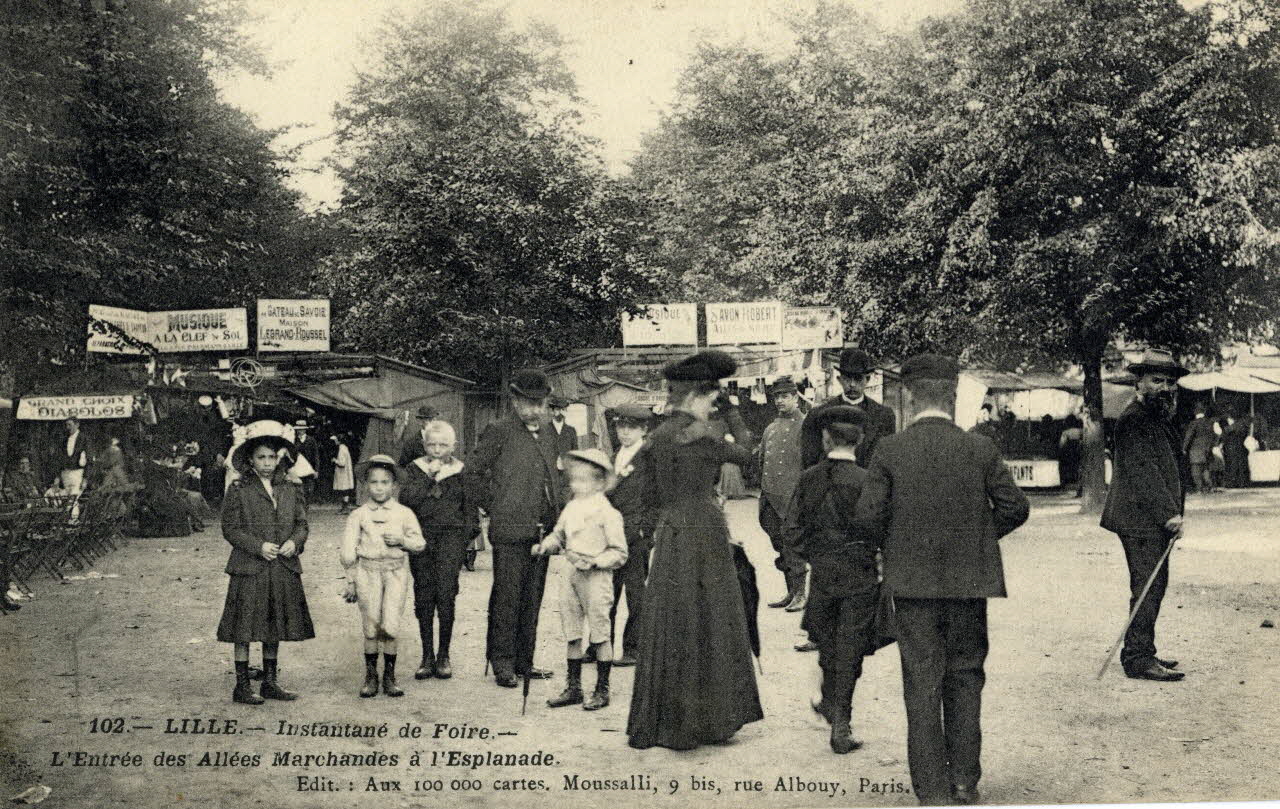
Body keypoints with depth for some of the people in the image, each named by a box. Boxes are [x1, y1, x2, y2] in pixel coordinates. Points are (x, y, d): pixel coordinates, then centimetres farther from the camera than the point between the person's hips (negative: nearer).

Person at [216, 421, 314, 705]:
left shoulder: (291, 489, 9)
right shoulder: (238, 490, -3)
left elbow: (302, 523, 12)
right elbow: (230, 528, -5)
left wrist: (295, 542, -8)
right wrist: (258, 546, -15)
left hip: (283, 569, 4)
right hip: (249, 569, -4)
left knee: (275, 628, 12)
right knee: (245, 629, -1)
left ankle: (271, 682, 22)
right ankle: (242, 685, 8)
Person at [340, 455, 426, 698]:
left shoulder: (404, 513, 7)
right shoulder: (358, 515, 5)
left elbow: (420, 544, 8)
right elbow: (347, 551, 6)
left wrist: (402, 540, -9)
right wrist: (354, 577, 3)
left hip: (396, 570, 0)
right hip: (368, 570, 0)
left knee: (390, 626, -7)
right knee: (371, 627, 2)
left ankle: (389, 675, 8)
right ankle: (370, 675, 15)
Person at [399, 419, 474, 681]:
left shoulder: (460, 471, 9)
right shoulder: (414, 470, 9)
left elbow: (469, 510, 12)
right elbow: (405, 499, -6)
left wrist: (464, 541, 3)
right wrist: (429, 477, -11)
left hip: (451, 535, -1)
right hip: (421, 536, 1)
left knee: (445, 593, -13)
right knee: (423, 597, 1)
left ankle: (443, 655, -2)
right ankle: (427, 656, 10)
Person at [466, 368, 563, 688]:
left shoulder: (549, 433, 14)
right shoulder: (499, 433, -5)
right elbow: (473, 472, -4)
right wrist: (493, 507, -3)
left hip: (542, 530, 6)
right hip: (510, 531, -6)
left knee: (532, 600, 11)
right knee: (507, 599, -2)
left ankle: (524, 661, 19)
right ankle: (502, 664, 6)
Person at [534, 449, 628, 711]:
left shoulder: (607, 513, -12)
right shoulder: (571, 508, 9)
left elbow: (619, 553, -11)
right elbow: (558, 535, 19)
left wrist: (594, 562, -21)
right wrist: (544, 546, 0)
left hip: (597, 578, -7)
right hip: (573, 575, 7)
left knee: (599, 634, 1)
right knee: (572, 633, 12)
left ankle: (602, 690, 12)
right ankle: (573, 687, 22)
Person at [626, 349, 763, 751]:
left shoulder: (656, 436, 8)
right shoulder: (696, 433, -13)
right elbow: (743, 453, 2)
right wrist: (733, 413, 13)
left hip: (668, 534, 7)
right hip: (703, 533, -7)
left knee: (669, 627, 12)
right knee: (704, 627, 3)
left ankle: (657, 722, 18)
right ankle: (702, 721, 10)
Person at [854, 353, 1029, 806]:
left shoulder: (889, 451, -7)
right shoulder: (980, 449, -4)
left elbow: (867, 518, -11)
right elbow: (1015, 507, -2)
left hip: (912, 582, -1)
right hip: (969, 581, 1)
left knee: (922, 685, 5)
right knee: (965, 679, 16)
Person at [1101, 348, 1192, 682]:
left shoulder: (1161, 418, 19)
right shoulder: (1134, 420, -13)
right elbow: (1143, 473, -20)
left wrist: (1172, 513, 15)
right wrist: (1169, 514, -23)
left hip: (1157, 520, 10)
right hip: (1141, 520, -10)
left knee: (1154, 585, 13)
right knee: (1148, 585, -10)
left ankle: (1138, 652, 20)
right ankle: (1138, 658, -7)